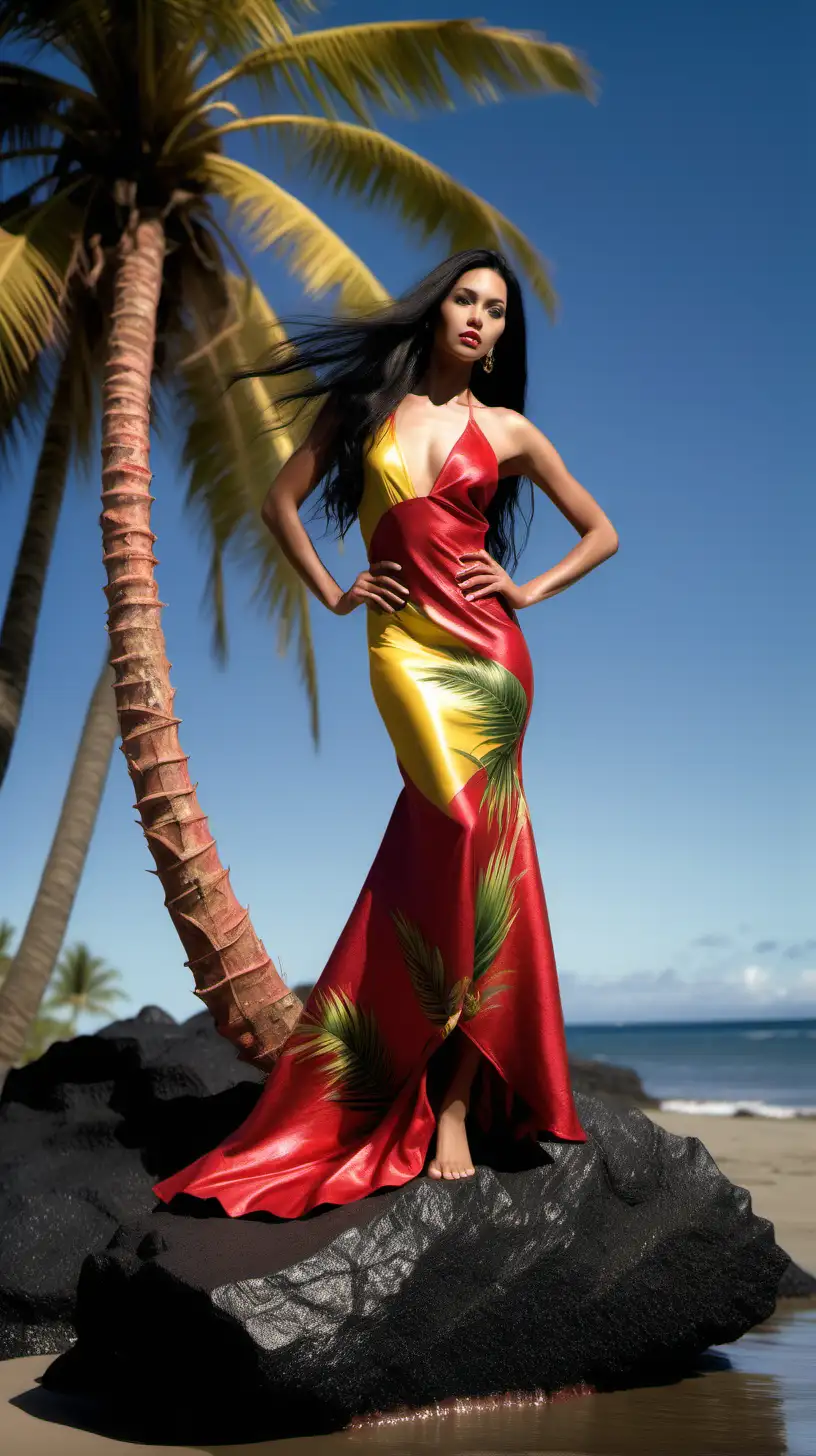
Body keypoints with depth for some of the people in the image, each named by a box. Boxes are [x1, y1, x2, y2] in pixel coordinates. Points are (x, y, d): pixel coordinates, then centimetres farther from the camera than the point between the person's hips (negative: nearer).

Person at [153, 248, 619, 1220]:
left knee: (466, 851, -10)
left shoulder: (506, 432, 13)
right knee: (465, 850, -17)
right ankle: (452, 1110, -10)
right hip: (405, 647, -1)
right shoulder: (363, 405, 12)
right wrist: (331, 593, 9)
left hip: (487, 651, 1)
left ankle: (447, 1111, -5)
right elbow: (281, 502, 19)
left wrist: (530, 589, 6)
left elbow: (601, 532, 19)